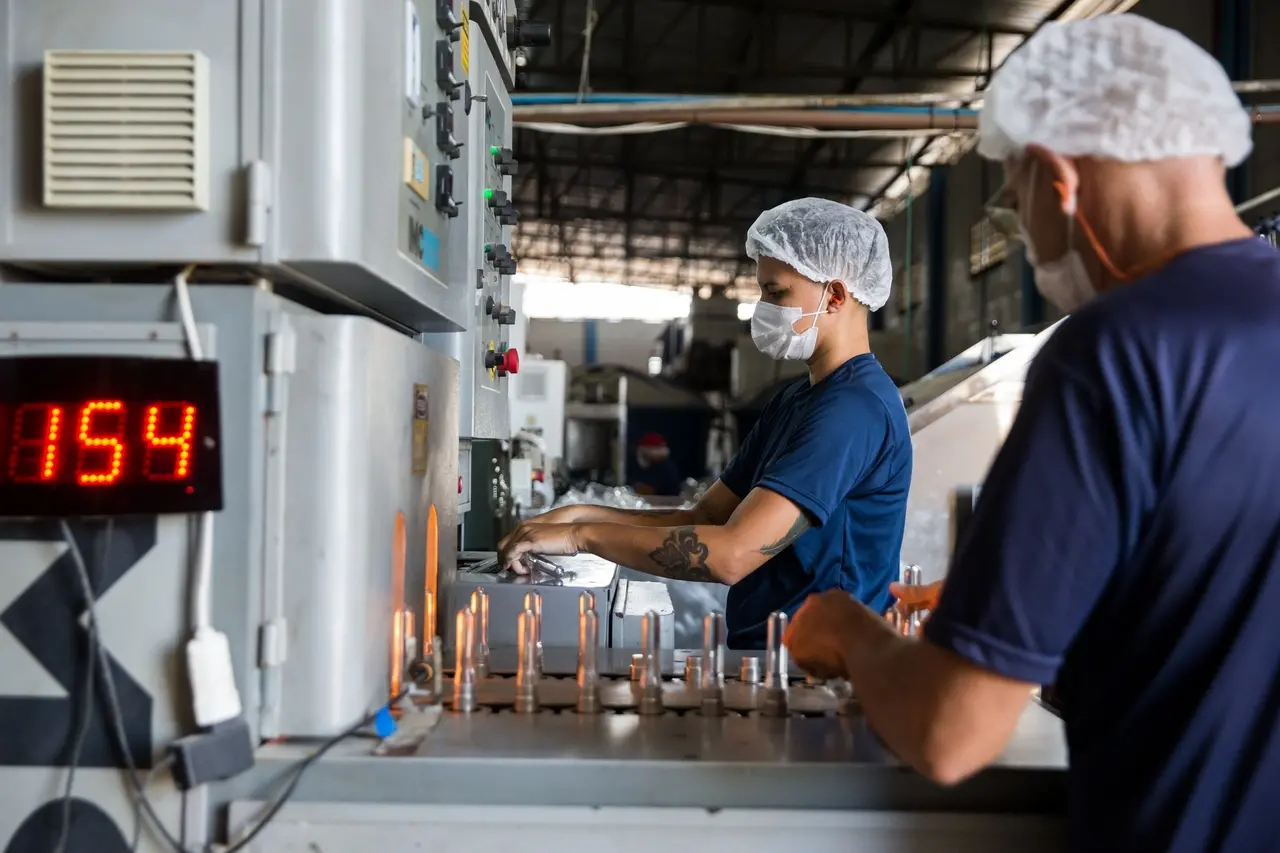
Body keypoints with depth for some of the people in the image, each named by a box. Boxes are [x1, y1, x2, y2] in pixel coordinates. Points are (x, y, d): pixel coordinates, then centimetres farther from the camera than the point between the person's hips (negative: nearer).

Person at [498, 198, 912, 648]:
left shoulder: (855, 407, -16)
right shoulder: (794, 399, 16)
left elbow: (731, 555, -24)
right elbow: (706, 519, 12)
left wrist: (582, 535, -16)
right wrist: (584, 515, -1)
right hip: (764, 650, 8)